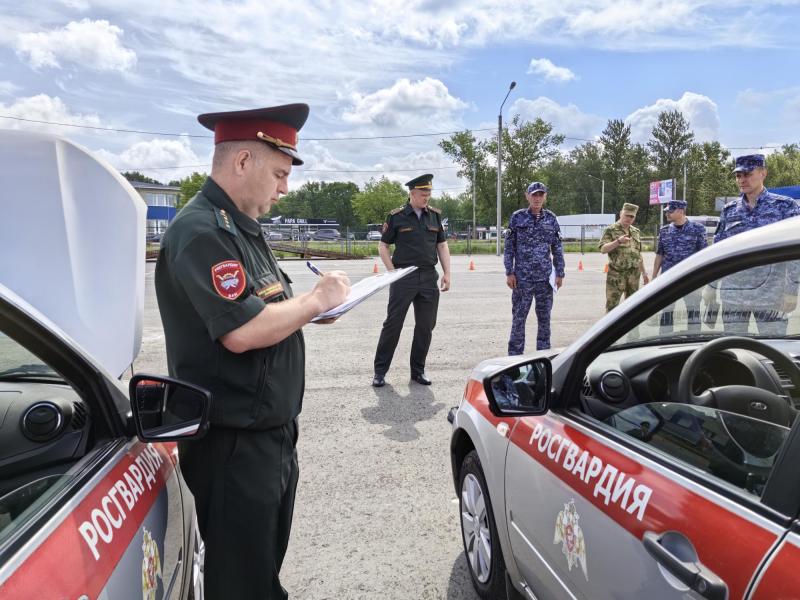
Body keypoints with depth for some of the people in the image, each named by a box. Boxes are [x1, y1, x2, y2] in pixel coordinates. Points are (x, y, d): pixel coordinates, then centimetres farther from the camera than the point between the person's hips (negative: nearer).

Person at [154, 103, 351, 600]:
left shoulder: (243, 227, 12)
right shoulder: (202, 231, -20)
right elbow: (240, 333, -29)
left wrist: (307, 307, 1)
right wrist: (316, 300, -17)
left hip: (273, 433, 9)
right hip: (233, 445, -9)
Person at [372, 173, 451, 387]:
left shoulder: (435, 215, 10)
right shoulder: (396, 217, -2)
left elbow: (442, 245, 14)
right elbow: (382, 246, 3)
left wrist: (447, 273, 5)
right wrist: (392, 272, -6)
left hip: (429, 277, 4)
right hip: (403, 278, -4)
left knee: (426, 326, 6)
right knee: (393, 324, -1)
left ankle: (418, 370, 20)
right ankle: (380, 371, 9)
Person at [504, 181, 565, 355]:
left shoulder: (551, 218, 6)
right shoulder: (517, 217, 0)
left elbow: (557, 248, 9)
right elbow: (509, 247, 0)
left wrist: (559, 273, 5)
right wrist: (509, 273, -6)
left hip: (545, 277, 2)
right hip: (522, 277, -2)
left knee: (544, 317, 8)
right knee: (519, 316, 1)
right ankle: (515, 355, 10)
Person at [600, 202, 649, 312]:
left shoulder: (636, 232, 15)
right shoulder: (610, 230, -3)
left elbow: (638, 254, 20)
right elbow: (603, 249, -13)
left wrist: (644, 272, 17)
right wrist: (618, 241, -26)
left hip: (634, 274, 6)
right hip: (616, 274, -5)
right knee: (612, 305, -7)